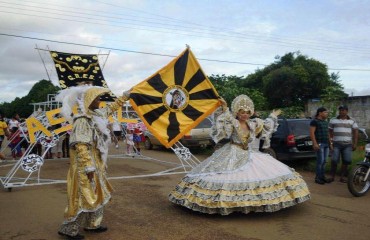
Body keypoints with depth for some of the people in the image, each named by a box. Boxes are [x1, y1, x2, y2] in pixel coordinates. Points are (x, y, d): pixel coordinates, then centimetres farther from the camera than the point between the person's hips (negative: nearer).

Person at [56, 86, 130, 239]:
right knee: (83, 198, -2)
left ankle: (92, 224, 29)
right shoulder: (82, 120, -20)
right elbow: (81, 146, -24)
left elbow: (110, 109, 25)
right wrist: (88, 168, -26)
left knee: (97, 195, 17)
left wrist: (124, 97, 33)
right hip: (85, 167, -10)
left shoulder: (96, 115, 6)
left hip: (96, 165, 10)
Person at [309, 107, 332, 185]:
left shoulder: (325, 122, 19)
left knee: (324, 161, 9)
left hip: (326, 144, 8)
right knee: (320, 161, -9)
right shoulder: (314, 121, -7)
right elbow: (311, 133, -14)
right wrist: (315, 143, -20)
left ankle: (322, 176, 16)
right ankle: (317, 178, -3)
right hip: (319, 144, -8)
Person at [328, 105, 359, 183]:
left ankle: (342, 177, 11)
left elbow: (355, 132, 6)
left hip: (347, 144, 1)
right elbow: (330, 132, 10)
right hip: (336, 144, -1)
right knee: (334, 161, -8)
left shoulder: (352, 121, 9)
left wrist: (355, 143, -2)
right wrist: (330, 141, 1)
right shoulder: (333, 120, 8)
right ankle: (332, 176, 3)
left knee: (346, 161, -1)